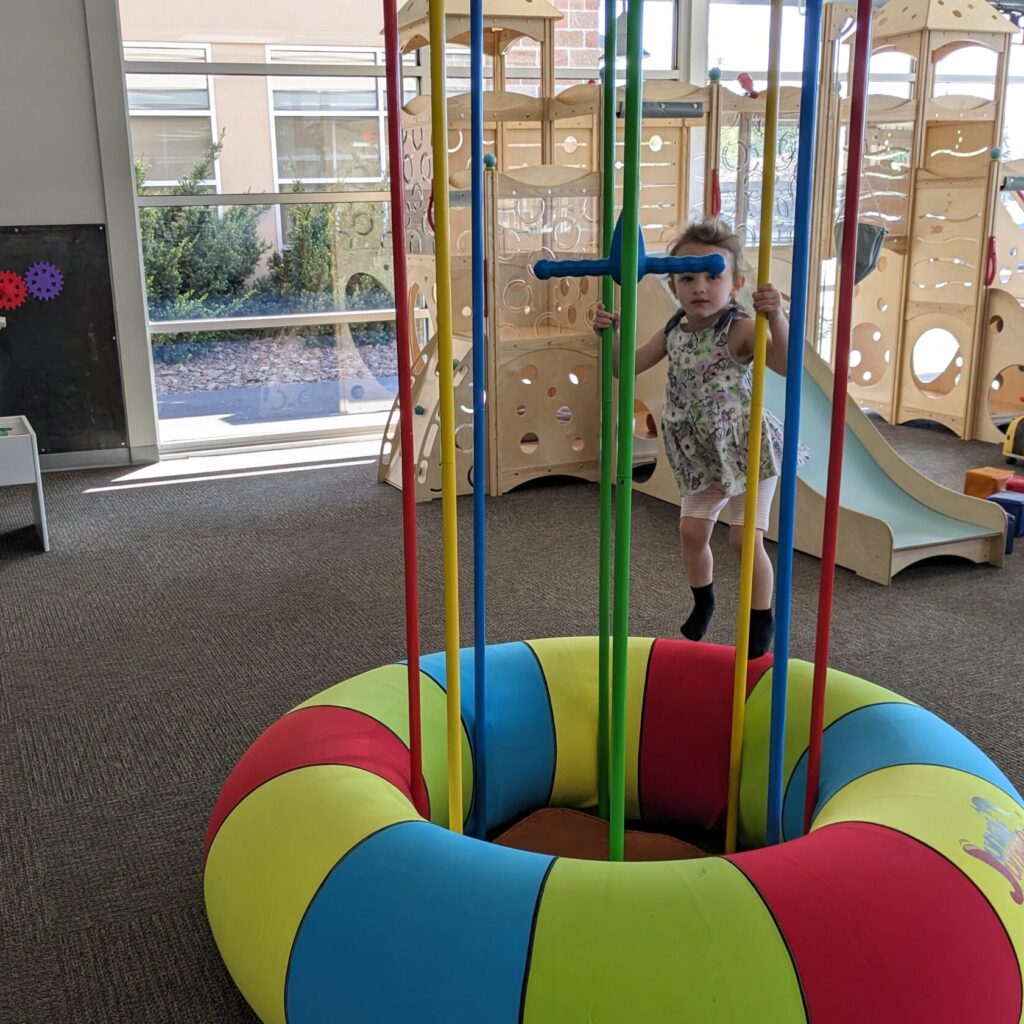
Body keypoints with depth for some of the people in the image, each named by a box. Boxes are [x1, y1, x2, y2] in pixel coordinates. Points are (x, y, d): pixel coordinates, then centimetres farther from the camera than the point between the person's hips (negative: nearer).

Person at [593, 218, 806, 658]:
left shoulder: (740, 329, -23)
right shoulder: (674, 331, -2)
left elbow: (786, 365, -38)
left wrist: (776, 316, -51)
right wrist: (610, 333, -10)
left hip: (748, 448, -6)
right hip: (705, 454, 6)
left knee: (745, 538, -4)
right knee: (692, 531, 11)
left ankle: (761, 621, 18)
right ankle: (703, 603, 38)